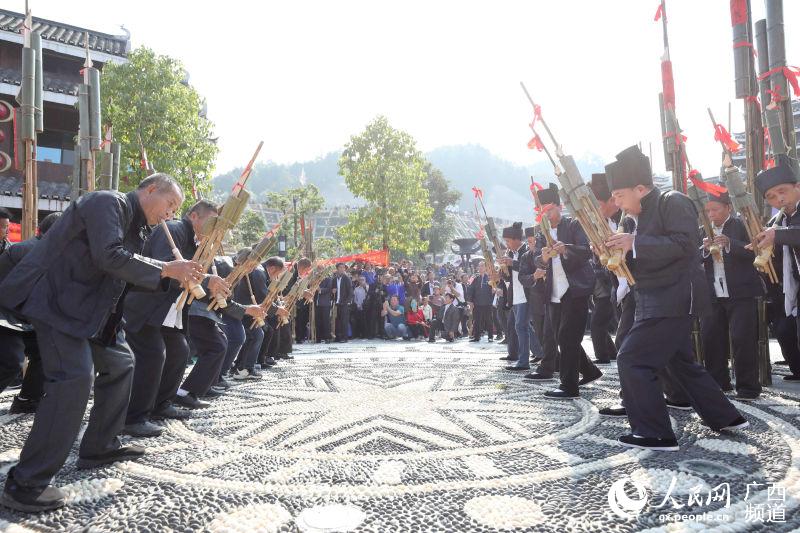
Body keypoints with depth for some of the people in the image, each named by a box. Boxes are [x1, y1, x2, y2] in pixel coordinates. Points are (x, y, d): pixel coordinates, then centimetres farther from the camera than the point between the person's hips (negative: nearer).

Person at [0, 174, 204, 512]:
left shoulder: (137, 224, 15)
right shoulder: (108, 202, -14)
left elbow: (132, 270, 14)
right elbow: (109, 256, -28)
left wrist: (177, 274, 2)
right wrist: (165, 269, -23)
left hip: (91, 303, 11)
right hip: (56, 297, -11)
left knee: (119, 363, 14)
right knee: (74, 378, -19)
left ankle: (99, 448, 25)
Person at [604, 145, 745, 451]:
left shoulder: (673, 202, -11)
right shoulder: (644, 216, 16)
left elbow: (686, 243, -24)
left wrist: (635, 243, -23)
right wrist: (620, 256, 0)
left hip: (669, 303, -10)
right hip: (659, 303, 10)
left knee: (631, 360, -12)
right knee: (681, 363, 20)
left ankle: (655, 434, -4)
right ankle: (725, 417, 34)